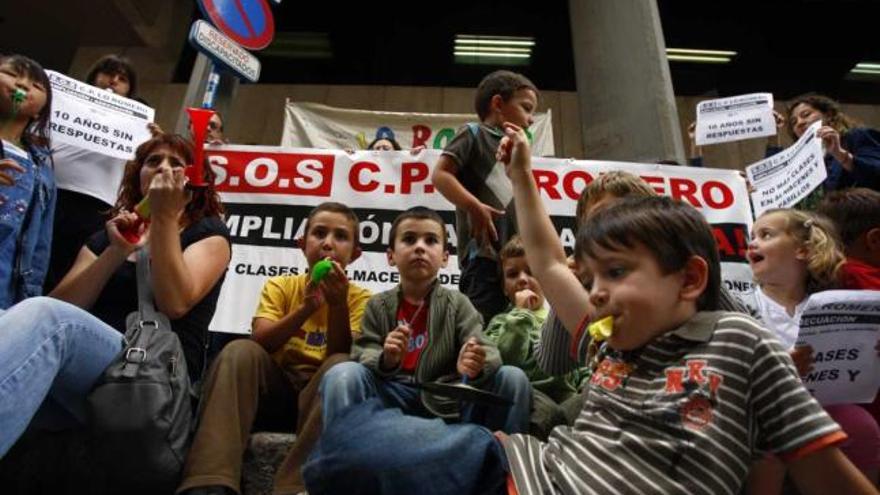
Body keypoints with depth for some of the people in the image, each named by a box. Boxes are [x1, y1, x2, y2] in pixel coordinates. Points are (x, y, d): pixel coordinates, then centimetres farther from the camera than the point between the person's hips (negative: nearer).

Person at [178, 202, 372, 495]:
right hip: (276, 387, 2)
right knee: (240, 351, -26)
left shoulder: (358, 298, 1)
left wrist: (338, 305, -27)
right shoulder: (280, 286, 5)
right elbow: (260, 342, -10)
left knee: (342, 365, -32)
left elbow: (345, 355, -12)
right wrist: (307, 308, -25)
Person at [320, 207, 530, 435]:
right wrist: (386, 359, -29)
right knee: (342, 374, -25)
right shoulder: (379, 305, 5)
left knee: (513, 378, -19)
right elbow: (361, 354, -4)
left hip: (447, 403, 0)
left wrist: (476, 365, -37)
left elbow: (486, 350, -10)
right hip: (393, 402, 0)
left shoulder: (457, 303, 2)